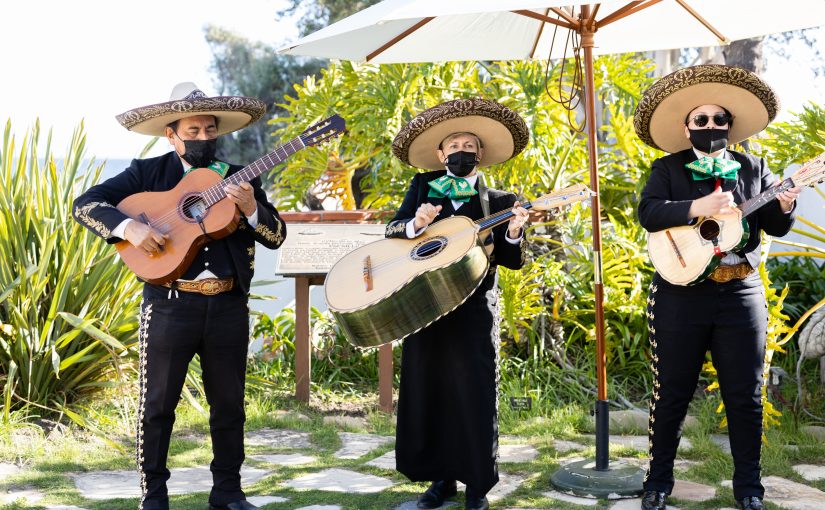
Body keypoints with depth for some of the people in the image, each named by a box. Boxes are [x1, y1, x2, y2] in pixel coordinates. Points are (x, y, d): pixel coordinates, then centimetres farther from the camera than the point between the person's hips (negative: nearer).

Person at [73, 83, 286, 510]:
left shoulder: (240, 178, 11)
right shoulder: (147, 173, 4)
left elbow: (276, 236, 6)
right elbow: (85, 204, -3)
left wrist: (251, 209, -14)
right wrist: (129, 226, -20)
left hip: (229, 306, 3)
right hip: (169, 304, -2)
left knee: (229, 404, 10)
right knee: (157, 404, 3)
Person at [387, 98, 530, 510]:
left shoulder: (497, 200, 4)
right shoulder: (424, 185, 10)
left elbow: (512, 261, -1)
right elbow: (392, 229, 2)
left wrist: (513, 233, -20)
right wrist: (416, 223, -17)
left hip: (473, 309, -2)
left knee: (472, 391, -1)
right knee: (426, 387, 7)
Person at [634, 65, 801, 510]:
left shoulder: (753, 168, 9)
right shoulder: (667, 169, 3)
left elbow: (775, 227, 6)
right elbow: (648, 213, -14)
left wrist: (784, 206, -15)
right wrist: (699, 207, -26)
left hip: (741, 294, 2)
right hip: (681, 293, -2)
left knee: (745, 396, 6)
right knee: (671, 392, 6)